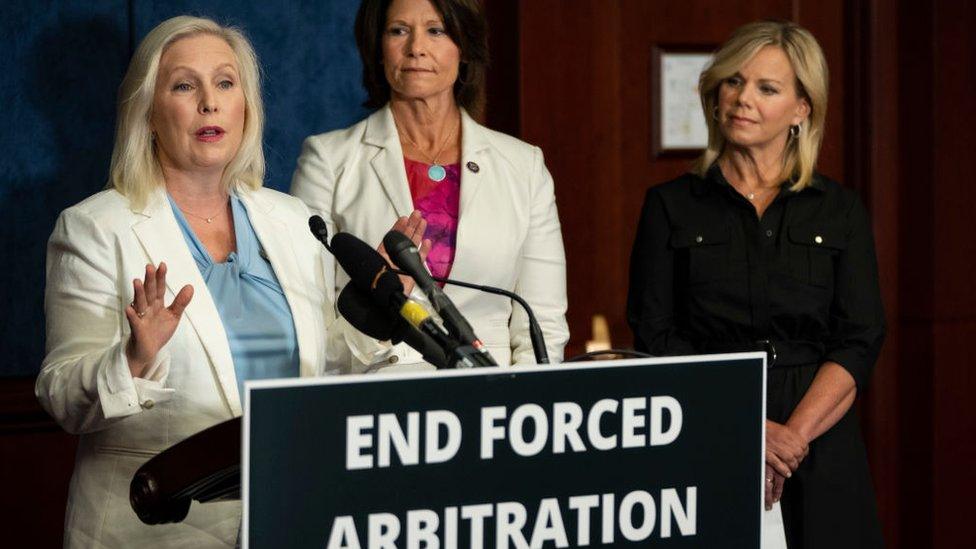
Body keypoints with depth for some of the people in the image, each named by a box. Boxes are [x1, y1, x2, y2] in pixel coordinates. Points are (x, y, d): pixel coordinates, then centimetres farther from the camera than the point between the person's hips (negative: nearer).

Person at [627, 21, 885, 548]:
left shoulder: (839, 211, 8)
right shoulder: (671, 206, 5)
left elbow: (859, 343, 1)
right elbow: (654, 336, -2)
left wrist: (794, 434, -15)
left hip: (817, 450, 1)